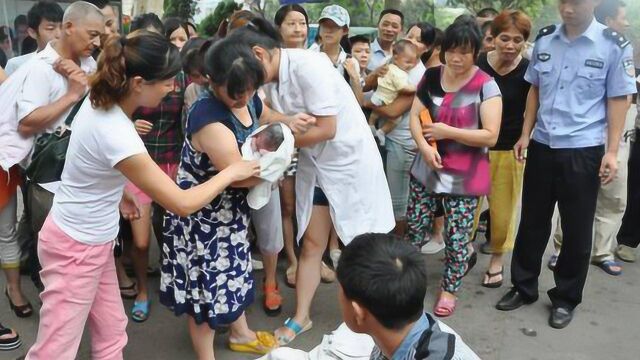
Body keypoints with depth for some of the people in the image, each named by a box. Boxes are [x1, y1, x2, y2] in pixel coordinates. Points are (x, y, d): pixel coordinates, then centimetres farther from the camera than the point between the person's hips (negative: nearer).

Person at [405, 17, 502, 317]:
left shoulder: (486, 86, -11)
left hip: (464, 178, -4)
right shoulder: (431, 76, 3)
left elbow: (490, 135, -15)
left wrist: (447, 132, -17)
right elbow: (414, 116, 2)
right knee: (415, 228, 12)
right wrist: (425, 147, -16)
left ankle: (449, 289, 25)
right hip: (426, 170, 4)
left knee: (457, 237, 6)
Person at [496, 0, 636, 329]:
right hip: (542, 146, 3)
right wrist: (525, 134, 7)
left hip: (583, 152, -3)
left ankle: (565, 299, 25)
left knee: (577, 230, 8)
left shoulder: (614, 45, -8)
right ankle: (523, 287, 30)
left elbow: (618, 101, -5)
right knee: (532, 221, 13)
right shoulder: (544, 39, 3)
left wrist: (612, 152, -9)